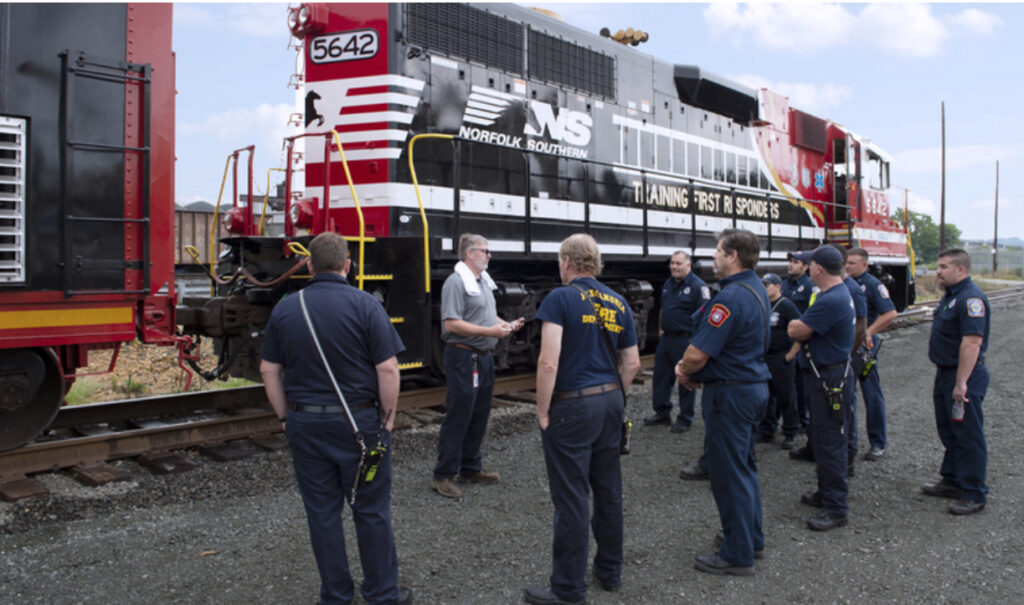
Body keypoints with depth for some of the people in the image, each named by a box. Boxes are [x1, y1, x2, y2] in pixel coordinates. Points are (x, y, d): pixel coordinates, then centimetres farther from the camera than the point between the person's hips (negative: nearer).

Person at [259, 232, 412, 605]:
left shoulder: (285, 309, 1)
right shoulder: (364, 305, -10)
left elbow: (269, 370, 5)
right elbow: (387, 369, -13)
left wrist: (286, 417, 13)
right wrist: (388, 418, -1)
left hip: (305, 424, 3)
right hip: (358, 421, -3)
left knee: (322, 512, 12)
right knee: (371, 511, 9)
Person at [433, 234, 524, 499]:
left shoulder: (483, 281, 16)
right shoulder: (456, 282, -14)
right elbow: (451, 323, -21)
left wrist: (507, 325, 8)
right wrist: (490, 331, -22)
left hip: (484, 357, 9)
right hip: (463, 356, -9)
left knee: (479, 417, 15)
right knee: (457, 418, -4)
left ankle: (470, 469, 27)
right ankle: (444, 475, 5)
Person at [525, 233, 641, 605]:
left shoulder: (560, 299, -11)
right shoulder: (617, 302, 8)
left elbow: (549, 362, -19)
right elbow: (632, 363, 11)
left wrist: (542, 411, -10)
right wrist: (612, 396, 18)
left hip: (571, 407, -7)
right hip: (610, 402, 7)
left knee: (571, 499, 0)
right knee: (609, 491, 17)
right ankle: (610, 571, 31)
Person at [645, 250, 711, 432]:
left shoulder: (698, 286, -12)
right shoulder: (668, 284, 13)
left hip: (685, 340, -8)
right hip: (666, 339, 8)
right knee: (661, 376, 13)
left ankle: (685, 419, 12)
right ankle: (662, 413, 27)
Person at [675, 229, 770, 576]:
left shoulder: (732, 297, -23)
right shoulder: (757, 289, 10)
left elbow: (697, 355, -25)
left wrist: (685, 371, -2)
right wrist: (690, 366, 4)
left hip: (731, 394, -10)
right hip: (754, 387, 10)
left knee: (729, 473, 0)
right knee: (744, 466, 21)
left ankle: (737, 555, 10)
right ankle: (751, 538, 34)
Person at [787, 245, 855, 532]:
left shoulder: (831, 301, -24)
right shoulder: (839, 293, 12)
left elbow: (795, 331, -19)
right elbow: (809, 330, 14)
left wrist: (795, 324, 2)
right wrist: (802, 327, -5)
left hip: (830, 379, -11)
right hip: (825, 375, 11)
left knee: (830, 443, -5)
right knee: (820, 439, 20)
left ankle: (836, 508, 2)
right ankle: (827, 492, 33)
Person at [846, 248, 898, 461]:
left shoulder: (872, 285, -10)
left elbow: (890, 313, -18)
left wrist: (868, 333, -18)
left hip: (864, 347, -7)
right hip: (845, 346, 7)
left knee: (872, 395, 0)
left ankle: (878, 444, 7)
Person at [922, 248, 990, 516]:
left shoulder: (971, 298, -21)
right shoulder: (951, 295, 13)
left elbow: (972, 342, -28)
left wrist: (961, 382, -29)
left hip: (964, 376, -11)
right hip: (945, 373, 11)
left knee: (968, 436, -2)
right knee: (949, 431, 19)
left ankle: (974, 494, 8)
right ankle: (952, 481, 32)